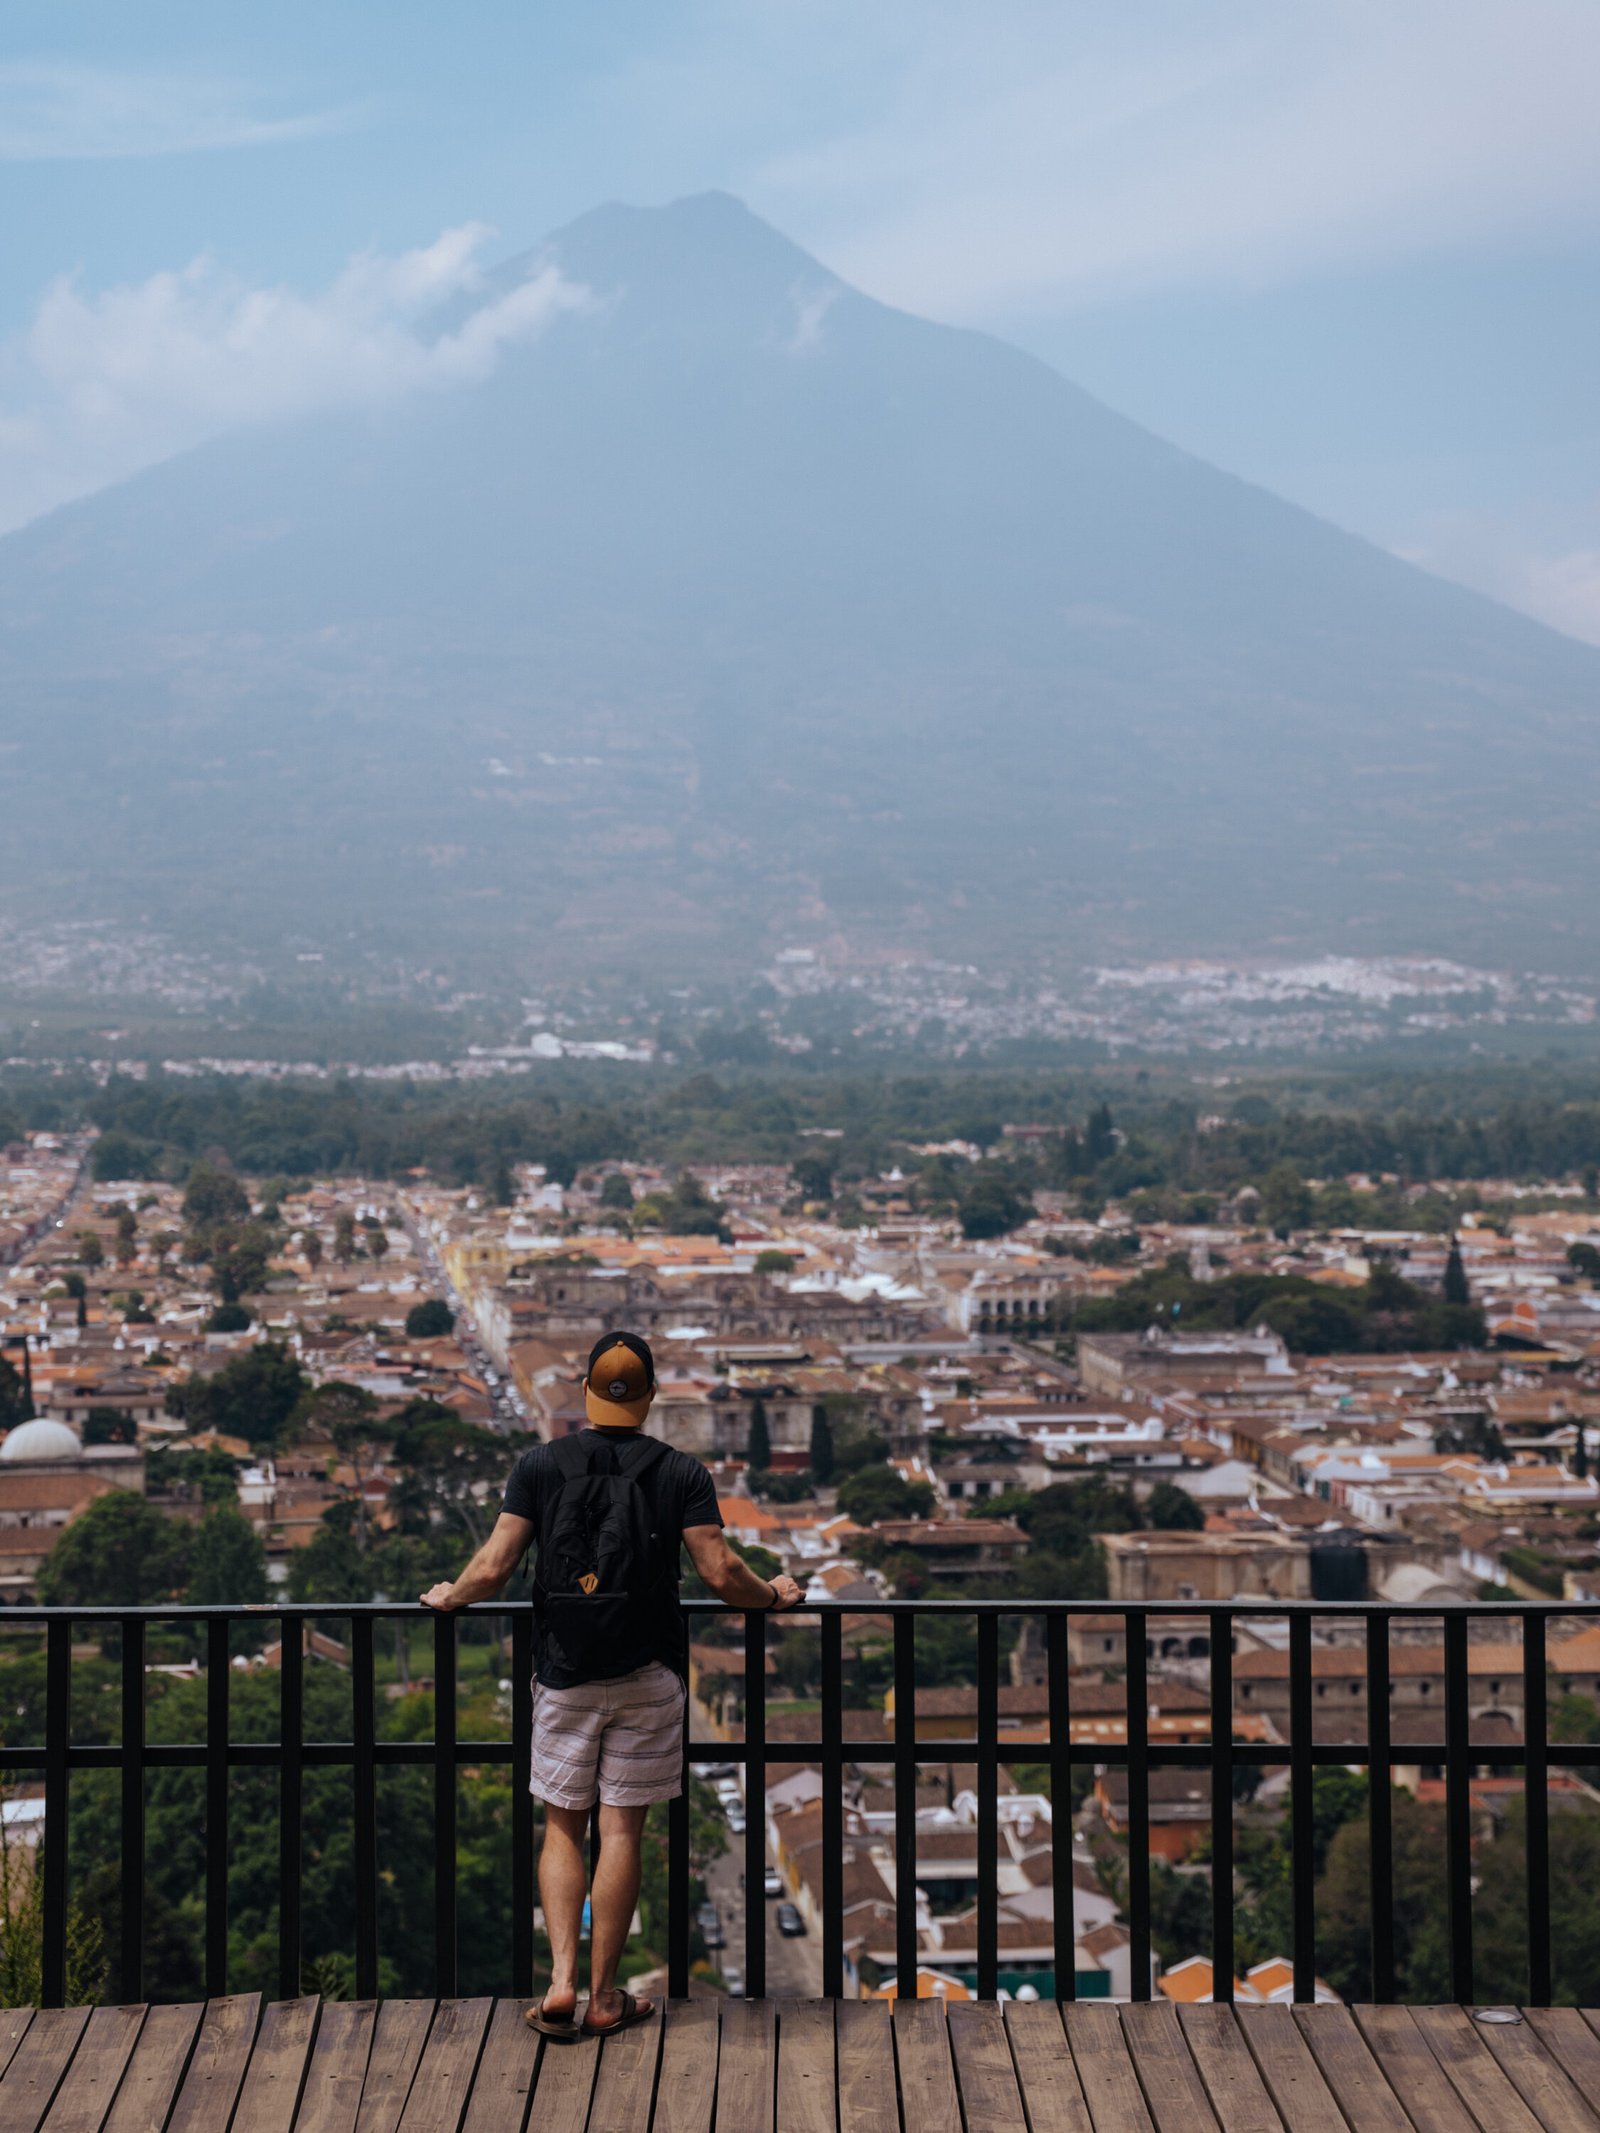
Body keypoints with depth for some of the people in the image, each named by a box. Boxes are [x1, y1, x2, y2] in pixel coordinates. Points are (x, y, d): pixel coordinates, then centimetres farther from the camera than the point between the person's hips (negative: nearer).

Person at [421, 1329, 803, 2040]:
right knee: (621, 1830, 5)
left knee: (562, 1827, 11)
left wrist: (449, 1596, 16)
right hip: (647, 1674, 0)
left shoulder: (540, 1465, -1)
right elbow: (721, 1573, -8)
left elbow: (493, 1567, -4)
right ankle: (603, 1998, 11)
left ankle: (561, 1982, -1)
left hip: (563, 1674, 1)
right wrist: (774, 1596, 12)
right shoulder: (681, 1473, -3)